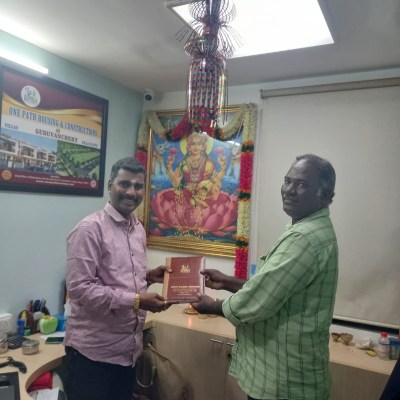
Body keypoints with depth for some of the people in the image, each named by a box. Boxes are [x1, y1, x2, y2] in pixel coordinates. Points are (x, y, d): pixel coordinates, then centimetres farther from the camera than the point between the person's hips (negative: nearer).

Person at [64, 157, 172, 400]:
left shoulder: (139, 229, 7)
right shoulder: (90, 229, -17)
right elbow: (80, 288, -22)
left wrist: (148, 277, -2)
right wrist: (135, 300, -23)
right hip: (93, 350, -7)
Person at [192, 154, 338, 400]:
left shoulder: (305, 238, -27)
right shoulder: (311, 231, 8)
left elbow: (257, 302, -26)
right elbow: (271, 288, 15)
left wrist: (213, 306, -8)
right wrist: (228, 282, 6)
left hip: (284, 379, -9)